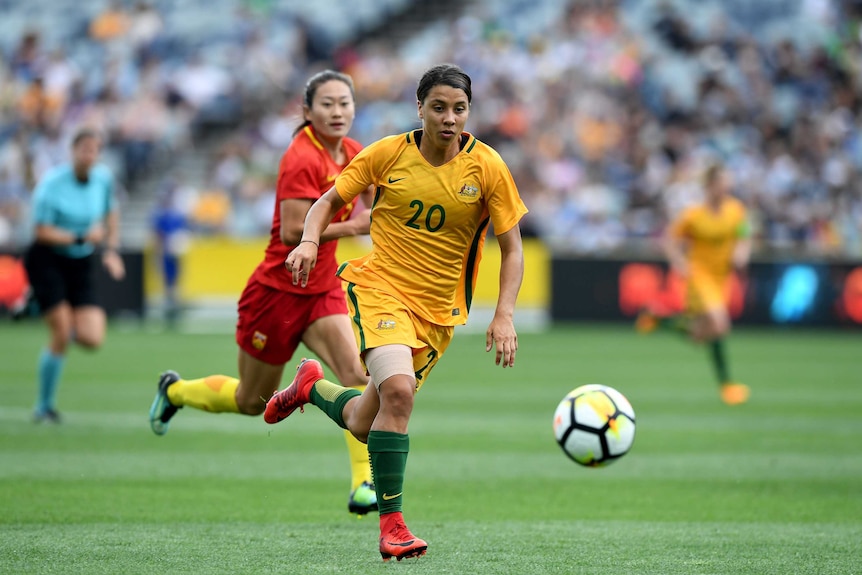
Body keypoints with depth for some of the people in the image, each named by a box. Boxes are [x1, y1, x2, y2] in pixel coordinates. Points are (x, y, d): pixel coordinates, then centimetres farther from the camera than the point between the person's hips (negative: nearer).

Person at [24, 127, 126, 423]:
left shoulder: (104, 177, -3)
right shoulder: (52, 183, -18)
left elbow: (111, 213, 16)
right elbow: (42, 232, -17)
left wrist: (111, 249, 5)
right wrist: (82, 238, -25)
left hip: (82, 265, 4)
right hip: (47, 261, -4)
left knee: (92, 340, -11)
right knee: (61, 337, -13)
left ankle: (69, 325, 25)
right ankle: (44, 405, 6)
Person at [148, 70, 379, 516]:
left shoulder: (352, 153, 3)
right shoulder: (302, 159, -22)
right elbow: (292, 232, -29)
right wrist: (352, 226, -28)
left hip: (322, 290, 6)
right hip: (278, 290, -6)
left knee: (357, 374, -18)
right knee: (252, 402, 11)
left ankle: (363, 485, -17)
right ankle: (175, 390, 40)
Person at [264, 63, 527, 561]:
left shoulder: (487, 167, -6)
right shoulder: (389, 154, -5)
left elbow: (512, 249, -1)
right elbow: (330, 201, 8)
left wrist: (504, 316, -13)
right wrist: (310, 242, -12)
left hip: (439, 310, 2)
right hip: (380, 287, -2)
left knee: (362, 424, 7)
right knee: (398, 389, -30)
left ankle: (313, 386, 42)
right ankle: (391, 522, -21)